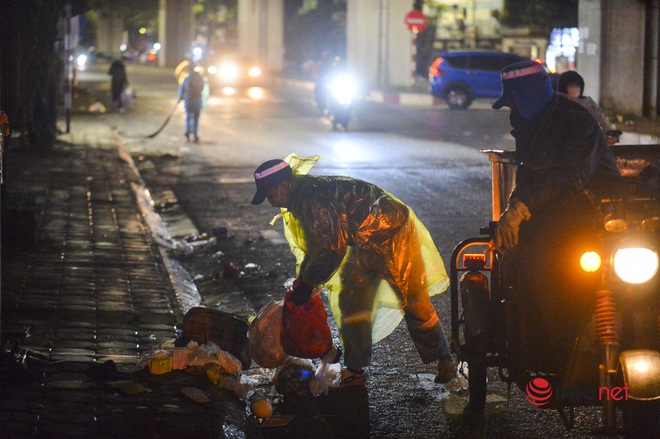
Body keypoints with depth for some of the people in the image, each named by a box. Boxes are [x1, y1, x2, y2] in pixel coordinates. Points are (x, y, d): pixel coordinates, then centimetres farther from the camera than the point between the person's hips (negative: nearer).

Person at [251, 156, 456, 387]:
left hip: (393, 235, -11)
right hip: (366, 244, 11)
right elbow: (315, 246, 21)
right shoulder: (301, 198, 10)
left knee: (414, 302, -4)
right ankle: (355, 370, 14)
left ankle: (444, 361, 8)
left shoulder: (311, 197, -23)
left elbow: (332, 247, -24)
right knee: (351, 301, 9)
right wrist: (302, 283, 17)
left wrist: (307, 283, -13)